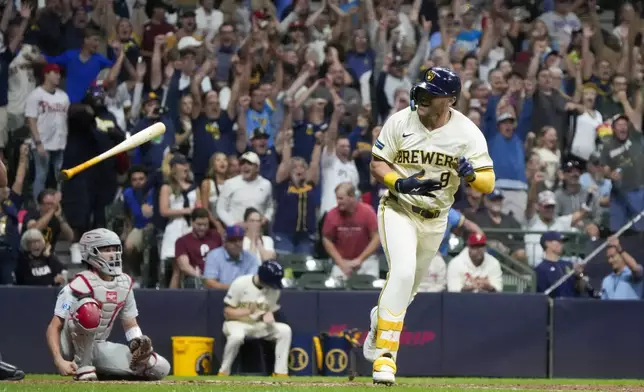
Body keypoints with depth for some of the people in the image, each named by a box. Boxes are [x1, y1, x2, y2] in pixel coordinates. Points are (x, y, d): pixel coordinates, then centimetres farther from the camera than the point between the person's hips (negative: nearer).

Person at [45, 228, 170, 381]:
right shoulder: (81, 284, -17)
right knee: (89, 309, -38)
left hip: (99, 348, 6)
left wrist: (140, 348, -7)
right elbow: (54, 327, -20)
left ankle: (102, 372, 2)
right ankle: (83, 368, -23)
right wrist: (59, 361, -34)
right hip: (72, 347, -6)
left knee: (161, 368, -6)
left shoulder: (124, 284, 5)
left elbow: (131, 325, 13)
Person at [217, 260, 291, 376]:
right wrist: (246, 311, -31)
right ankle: (223, 373, -20)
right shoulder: (240, 284, -17)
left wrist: (268, 316, -19)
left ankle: (280, 374, -15)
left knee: (285, 330, -18)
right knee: (237, 335, -39)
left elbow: (271, 311, 7)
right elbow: (227, 312, -12)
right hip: (237, 323, -4)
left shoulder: (274, 288, -5)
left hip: (259, 326, 4)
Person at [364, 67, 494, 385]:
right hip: (398, 211, -3)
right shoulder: (400, 122, -13)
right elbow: (377, 164, -5)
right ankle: (385, 354, -23)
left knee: (409, 285, 19)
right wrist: (401, 183, -25)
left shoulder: (468, 133, -13)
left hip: (435, 218, 3)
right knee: (403, 272, -25)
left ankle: (380, 319, 52)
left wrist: (470, 175, -37)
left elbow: (488, 183, -14)